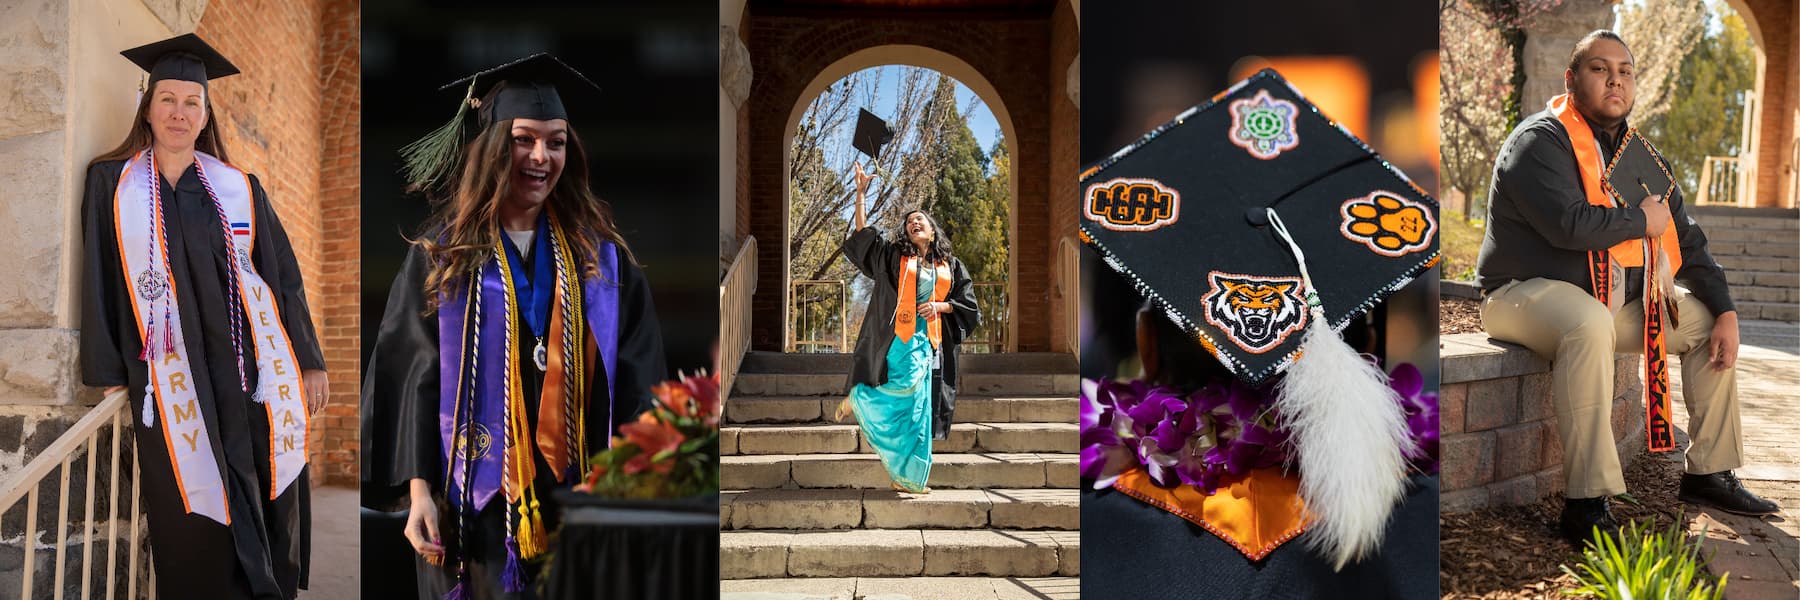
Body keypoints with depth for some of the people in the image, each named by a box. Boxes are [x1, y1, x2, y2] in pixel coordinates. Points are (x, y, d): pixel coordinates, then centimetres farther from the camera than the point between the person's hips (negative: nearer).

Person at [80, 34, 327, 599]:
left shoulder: (239, 187, 9)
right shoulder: (112, 183, 6)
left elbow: (283, 275, 9)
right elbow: (100, 279, 5)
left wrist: (309, 360, 5)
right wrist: (110, 373, -1)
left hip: (254, 371, 2)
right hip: (173, 378, -1)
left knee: (269, 507, 3)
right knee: (193, 526, -2)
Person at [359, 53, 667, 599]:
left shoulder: (600, 257, 5)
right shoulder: (442, 255, 1)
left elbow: (635, 386, 4)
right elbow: (411, 376, -2)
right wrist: (417, 489, -9)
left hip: (577, 500, 2)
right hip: (476, 505, -1)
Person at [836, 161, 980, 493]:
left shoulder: (950, 266, 14)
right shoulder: (894, 256, 7)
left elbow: (968, 303, 14)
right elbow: (864, 233, -1)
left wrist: (940, 306, -5)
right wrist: (861, 192, -7)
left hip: (930, 341, 3)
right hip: (900, 338, -3)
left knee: (918, 410, 3)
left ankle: (906, 476, 9)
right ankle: (858, 398, 7)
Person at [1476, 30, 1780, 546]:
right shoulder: (1542, 140, -12)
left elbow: (1686, 241, 17)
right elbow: (1569, 223, -28)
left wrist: (1725, 312, 6)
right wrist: (1643, 221, -10)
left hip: (1616, 300, 9)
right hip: (1526, 292, -9)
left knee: (1708, 319, 8)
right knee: (1590, 324, -38)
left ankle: (1709, 474, 18)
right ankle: (1586, 504, -37)